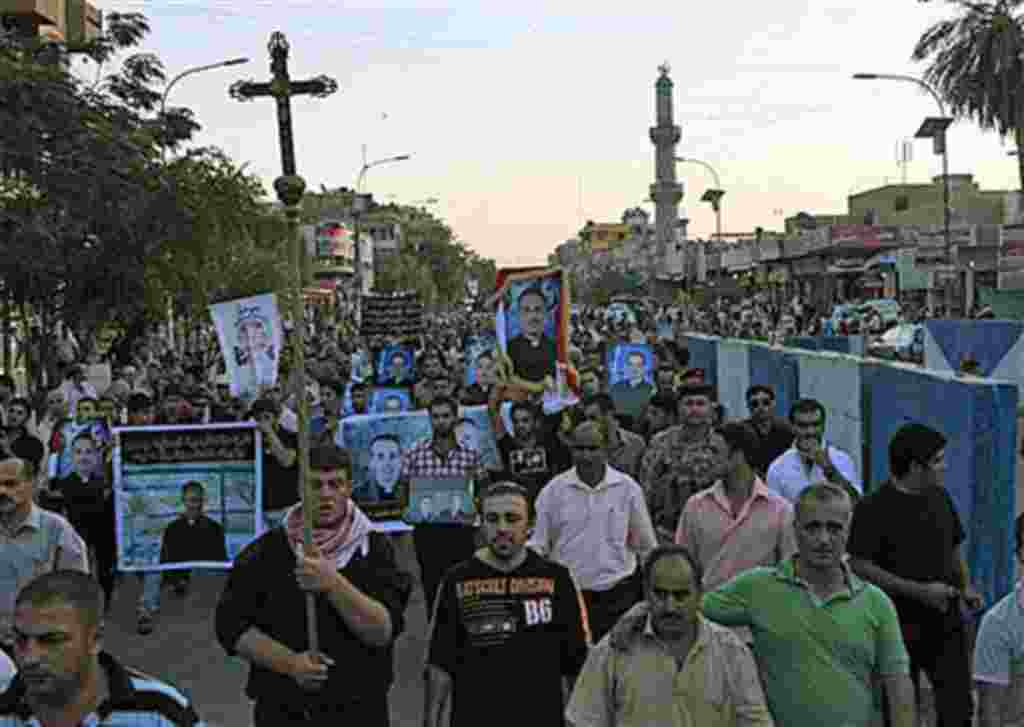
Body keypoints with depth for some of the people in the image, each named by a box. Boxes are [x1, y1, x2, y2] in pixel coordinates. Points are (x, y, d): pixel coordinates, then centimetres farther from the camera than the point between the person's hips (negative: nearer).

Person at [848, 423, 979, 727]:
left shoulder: (940, 498, 7)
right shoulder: (873, 508, -13)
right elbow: (859, 567, -17)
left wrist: (966, 587, 1)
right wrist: (920, 591, -19)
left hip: (947, 623, 5)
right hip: (901, 626, -5)